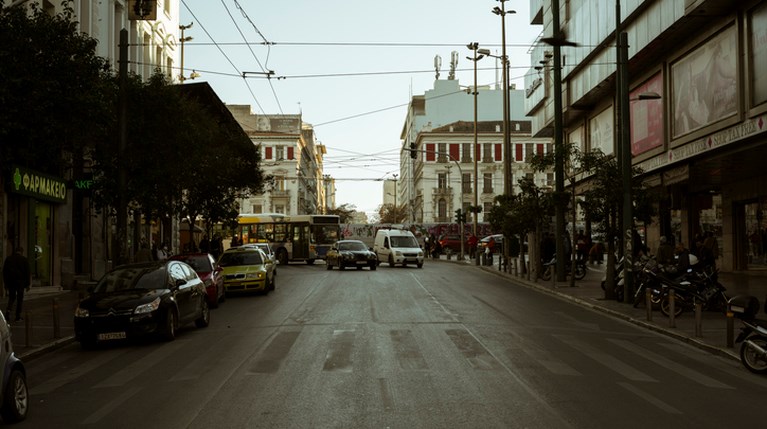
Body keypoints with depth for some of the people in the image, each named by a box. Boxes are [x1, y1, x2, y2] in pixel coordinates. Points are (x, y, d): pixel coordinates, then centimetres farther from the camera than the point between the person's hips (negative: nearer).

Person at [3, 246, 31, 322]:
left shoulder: (8, 259, 7)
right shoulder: (24, 260, -2)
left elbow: (4, 272, 9)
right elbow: (27, 273, -2)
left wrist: (6, 283, 14)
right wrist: (27, 284, 2)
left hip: (10, 281, 3)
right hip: (20, 281, -3)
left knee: (11, 297, 15)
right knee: (20, 298, 4)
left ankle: (8, 310, -10)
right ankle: (18, 316, 4)